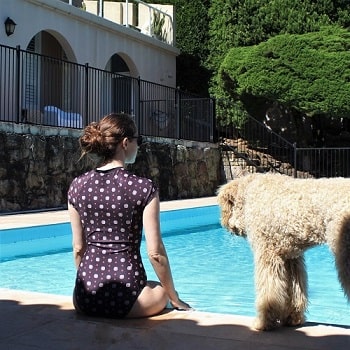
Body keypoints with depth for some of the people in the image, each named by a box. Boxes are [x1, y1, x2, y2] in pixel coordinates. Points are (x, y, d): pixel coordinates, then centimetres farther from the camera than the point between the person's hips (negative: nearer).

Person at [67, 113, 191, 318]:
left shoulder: (78, 186, 3)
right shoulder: (144, 188, -9)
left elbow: (78, 248, 9)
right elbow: (155, 252, -8)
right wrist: (175, 299, 5)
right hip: (125, 299, -4)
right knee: (161, 290, 30)